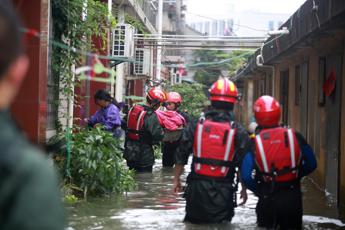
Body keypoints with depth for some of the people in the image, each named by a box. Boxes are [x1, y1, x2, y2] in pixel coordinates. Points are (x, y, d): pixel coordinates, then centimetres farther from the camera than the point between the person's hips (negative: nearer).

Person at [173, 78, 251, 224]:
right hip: (223, 191, -1)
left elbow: (181, 156, 2)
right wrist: (244, 189, 10)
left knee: (192, 222, 15)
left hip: (197, 188, 1)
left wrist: (176, 179, 14)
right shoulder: (238, 131, -5)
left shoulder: (195, 126, -1)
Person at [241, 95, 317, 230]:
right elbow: (311, 164, 3)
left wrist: (259, 191, 4)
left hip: (267, 199, -2)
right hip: (292, 197, 2)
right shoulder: (294, 136, -3)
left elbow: (246, 176, -12)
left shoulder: (253, 142, -8)